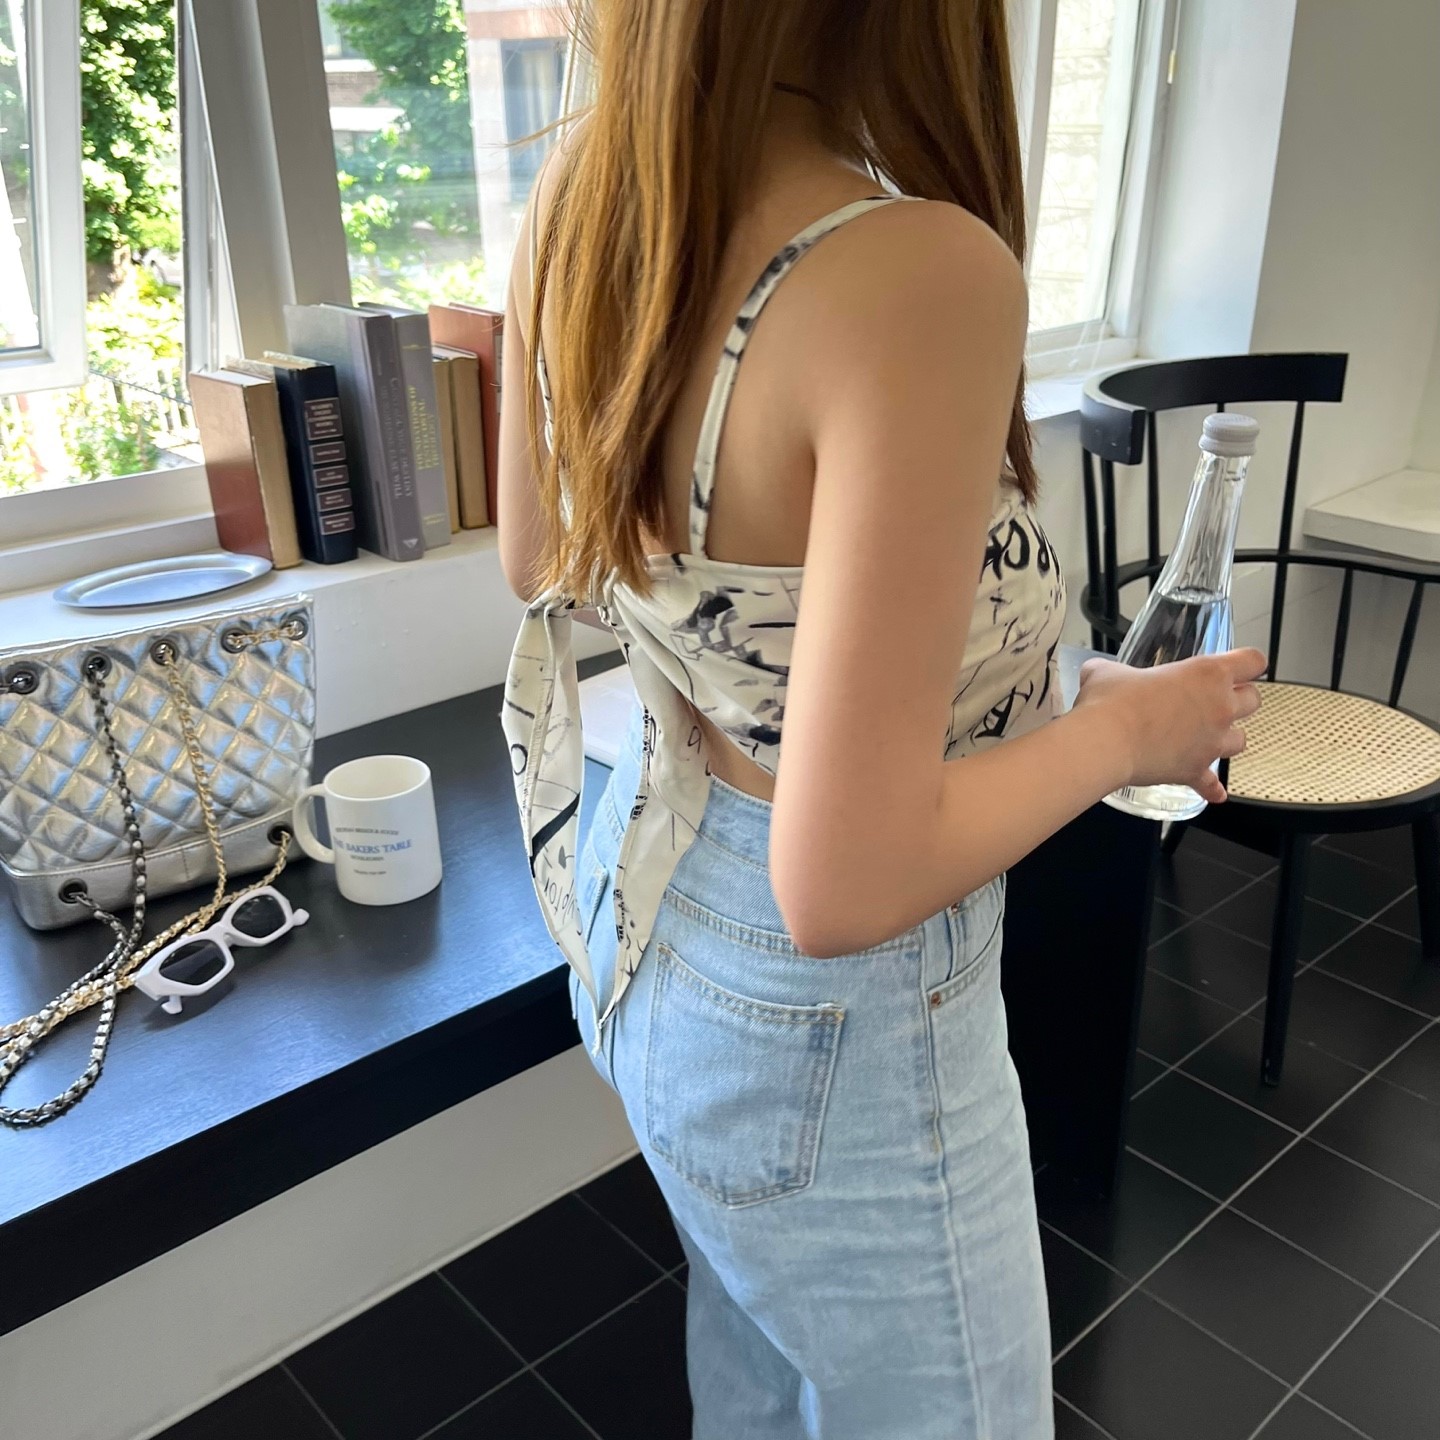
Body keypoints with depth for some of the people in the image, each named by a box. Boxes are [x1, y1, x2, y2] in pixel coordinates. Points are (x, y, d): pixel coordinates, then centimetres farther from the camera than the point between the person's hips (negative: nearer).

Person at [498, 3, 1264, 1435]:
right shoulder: (921, 274, -32)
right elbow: (843, 883, -30)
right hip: (826, 1031, -7)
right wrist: (1127, 729, -14)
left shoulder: (574, 191, -8)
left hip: (644, 910, 7)